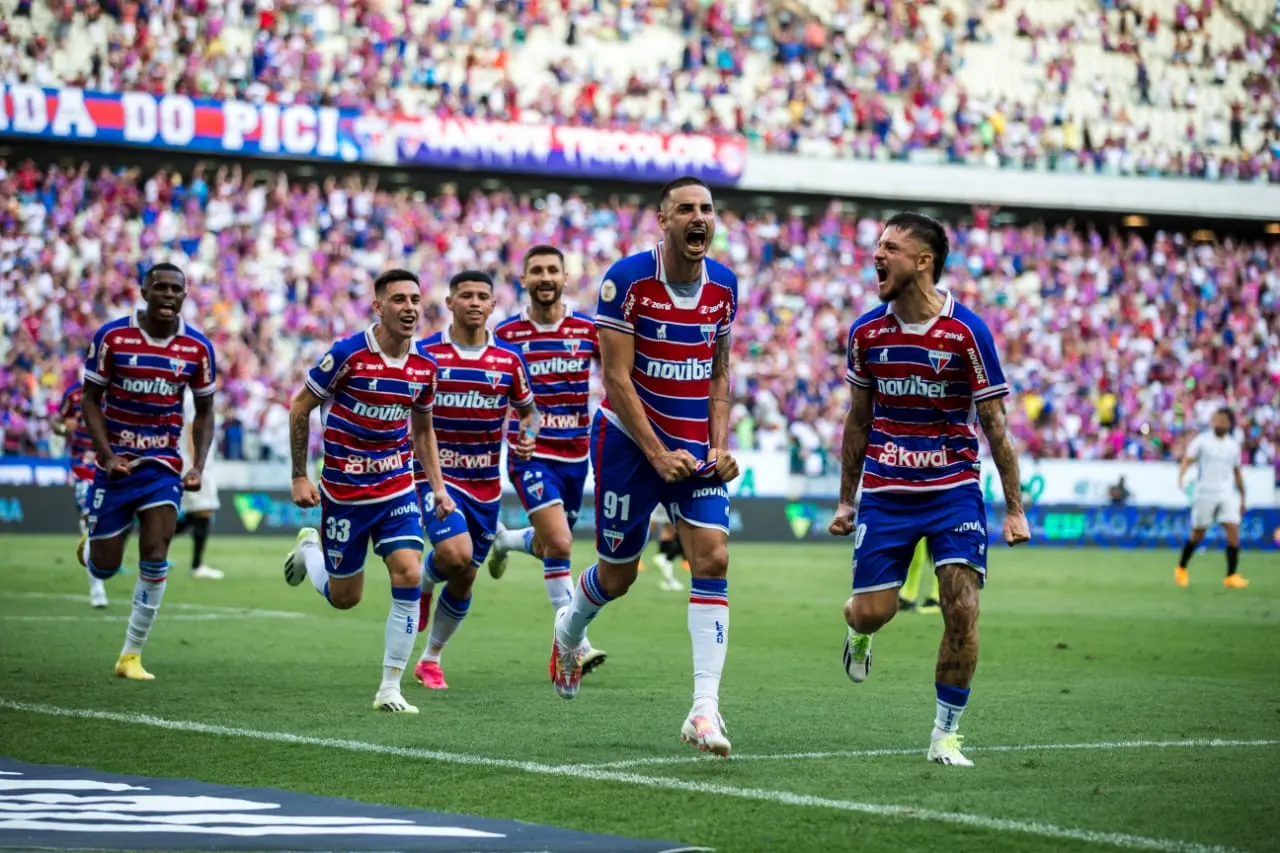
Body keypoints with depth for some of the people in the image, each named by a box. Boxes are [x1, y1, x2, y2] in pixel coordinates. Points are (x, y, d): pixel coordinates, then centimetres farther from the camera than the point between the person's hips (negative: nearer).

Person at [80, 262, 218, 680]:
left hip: (164, 463, 1)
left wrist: (198, 466, -5)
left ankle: (132, 655, -2)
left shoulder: (198, 348, -2)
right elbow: (91, 399, -3)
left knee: (155, 557, -13)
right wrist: (106, 455, -16)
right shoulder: (112, 337, -9)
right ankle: (92, 539, 43)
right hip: (116, 462, -1)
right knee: (104, 568, 2)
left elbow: (204, 412, 8)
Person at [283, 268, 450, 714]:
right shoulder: (347, 354, -16)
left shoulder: (424, 367, -1)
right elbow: (300, 409, -6)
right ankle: (309, 548, 44)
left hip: (398, 489, 3)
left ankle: (390, 688, -7)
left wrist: (438, 486, 8)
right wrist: (300, 477, -7)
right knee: (344, 597, 8)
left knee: (408, 576, -16)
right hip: (343, 490, -3)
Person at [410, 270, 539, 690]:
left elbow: (528, 410, 14)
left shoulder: (509, 360, 1)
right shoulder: (424, 353, -6)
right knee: (456, 553, -26)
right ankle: (421, 585, 9)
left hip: (486, 482, 3)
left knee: (465, 577, 7)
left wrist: (529, 435, -8)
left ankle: (431, 659, 26)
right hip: (437, 474, -3)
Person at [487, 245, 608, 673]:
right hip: (530, 453, -3)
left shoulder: (588, 330, -2)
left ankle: (502, 540, 52)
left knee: (547, 548, 17)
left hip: (575, 454, 3)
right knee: (560, 545, -19)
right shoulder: (505, 333, -4)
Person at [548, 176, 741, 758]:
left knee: (712, 559, -13)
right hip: (630, 440, -4)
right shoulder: (628, 280, -15)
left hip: (696, 447, 4)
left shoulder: (723, 286, 1)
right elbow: (616, 376, -15)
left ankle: (705, 709, -15)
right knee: (617, 575, 6)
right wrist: (658, 454, -18)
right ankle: (569, 629, 43)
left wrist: (719, 446, -2)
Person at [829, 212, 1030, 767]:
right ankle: (858, 633, 37)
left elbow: (994, 425, -4)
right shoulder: (866, 332, 0)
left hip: (954, 489, -2)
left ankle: (946, 733, 2)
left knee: (962, 611, -12)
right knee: (873, 610, -3)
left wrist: (1014, 508, -6)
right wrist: (846, 500, 13)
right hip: (884, 492, 2)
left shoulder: (967, 332, -10)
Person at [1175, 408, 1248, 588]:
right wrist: (1181, 478, -30)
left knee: (1233, 531, -12)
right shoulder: (1201, 441, -2)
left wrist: (1242, 498, 20)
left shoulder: (1234, 445, 11)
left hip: (1227, 495, 3)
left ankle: (1231, 576, -9)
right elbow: (1187, 460, -10)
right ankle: (1181, 569, 26)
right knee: (1197, 536, 4)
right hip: (1205, 493, -3)